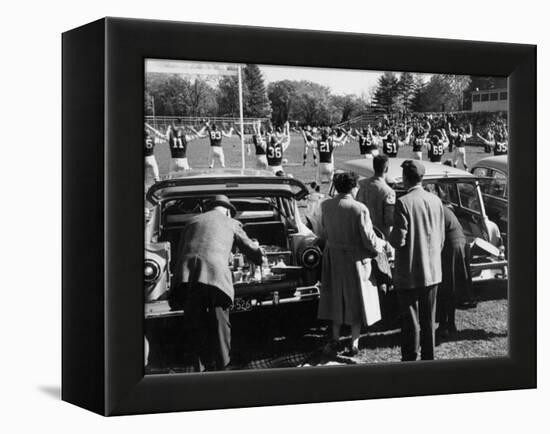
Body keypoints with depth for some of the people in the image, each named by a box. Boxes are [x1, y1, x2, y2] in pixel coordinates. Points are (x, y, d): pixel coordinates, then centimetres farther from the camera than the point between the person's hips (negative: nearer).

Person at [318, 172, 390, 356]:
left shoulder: (326, 206, -6)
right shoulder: (359, 209, -20)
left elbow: (323, 234, 5)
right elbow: (369, 240, -17)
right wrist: (383, 244, 2)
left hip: (333, 257, 4)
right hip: (355, 259, -4)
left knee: (337, 299, 20)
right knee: (356, 300, 11)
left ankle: (335, 340, 23)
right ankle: (354, 344, 18)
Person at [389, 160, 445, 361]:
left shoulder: (403, 203, -17)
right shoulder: (436, 201, 2)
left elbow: (399, 240, -19)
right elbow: (441, 238, 8)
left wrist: (390, 236, 3)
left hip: (409, 272, -5)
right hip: (432, 271, 5)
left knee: (410, 321, 2)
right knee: (428, 320, 14)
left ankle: (409, 359, 7)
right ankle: (428, 358, 22)